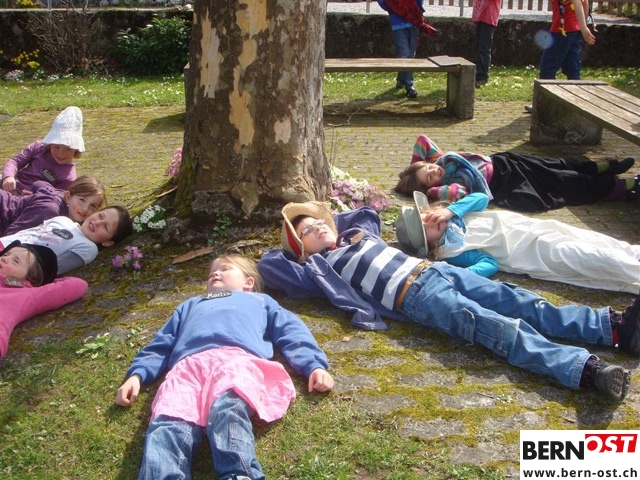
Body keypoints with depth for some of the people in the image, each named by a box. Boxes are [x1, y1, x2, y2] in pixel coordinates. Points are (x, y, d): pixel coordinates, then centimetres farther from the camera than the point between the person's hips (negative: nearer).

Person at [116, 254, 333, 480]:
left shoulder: (260, 301, 40)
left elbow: (292, 333, 25)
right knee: (167, 424, -31)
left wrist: (314, 365, 5)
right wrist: (136, 375, 16)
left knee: (228, 408, -38)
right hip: (186, 365, 2)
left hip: (237, 359, -2)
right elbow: (161, 345, 37)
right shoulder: (190, 305, 47)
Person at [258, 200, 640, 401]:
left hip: (434, 269, 7)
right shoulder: (319, 266, 10)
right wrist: (289, 245, 21)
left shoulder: (358, 231, 28)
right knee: (497, 327, -28)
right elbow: (268, 266, 7)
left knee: (524, 304, -9)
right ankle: (584, 368, -42)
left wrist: (327, 215, 40)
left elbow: (367, 212, 49)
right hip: (415, 297, -7)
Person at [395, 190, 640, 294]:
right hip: (531, 251, -6)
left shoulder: (451, 216, 8)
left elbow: (481, 198, 4)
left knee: (595, 242, 5)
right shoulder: (450, 250, -12)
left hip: (527, 226, 6)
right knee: (593, 258, -14)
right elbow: (490, 264, -17)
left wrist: (450, 210, -10)